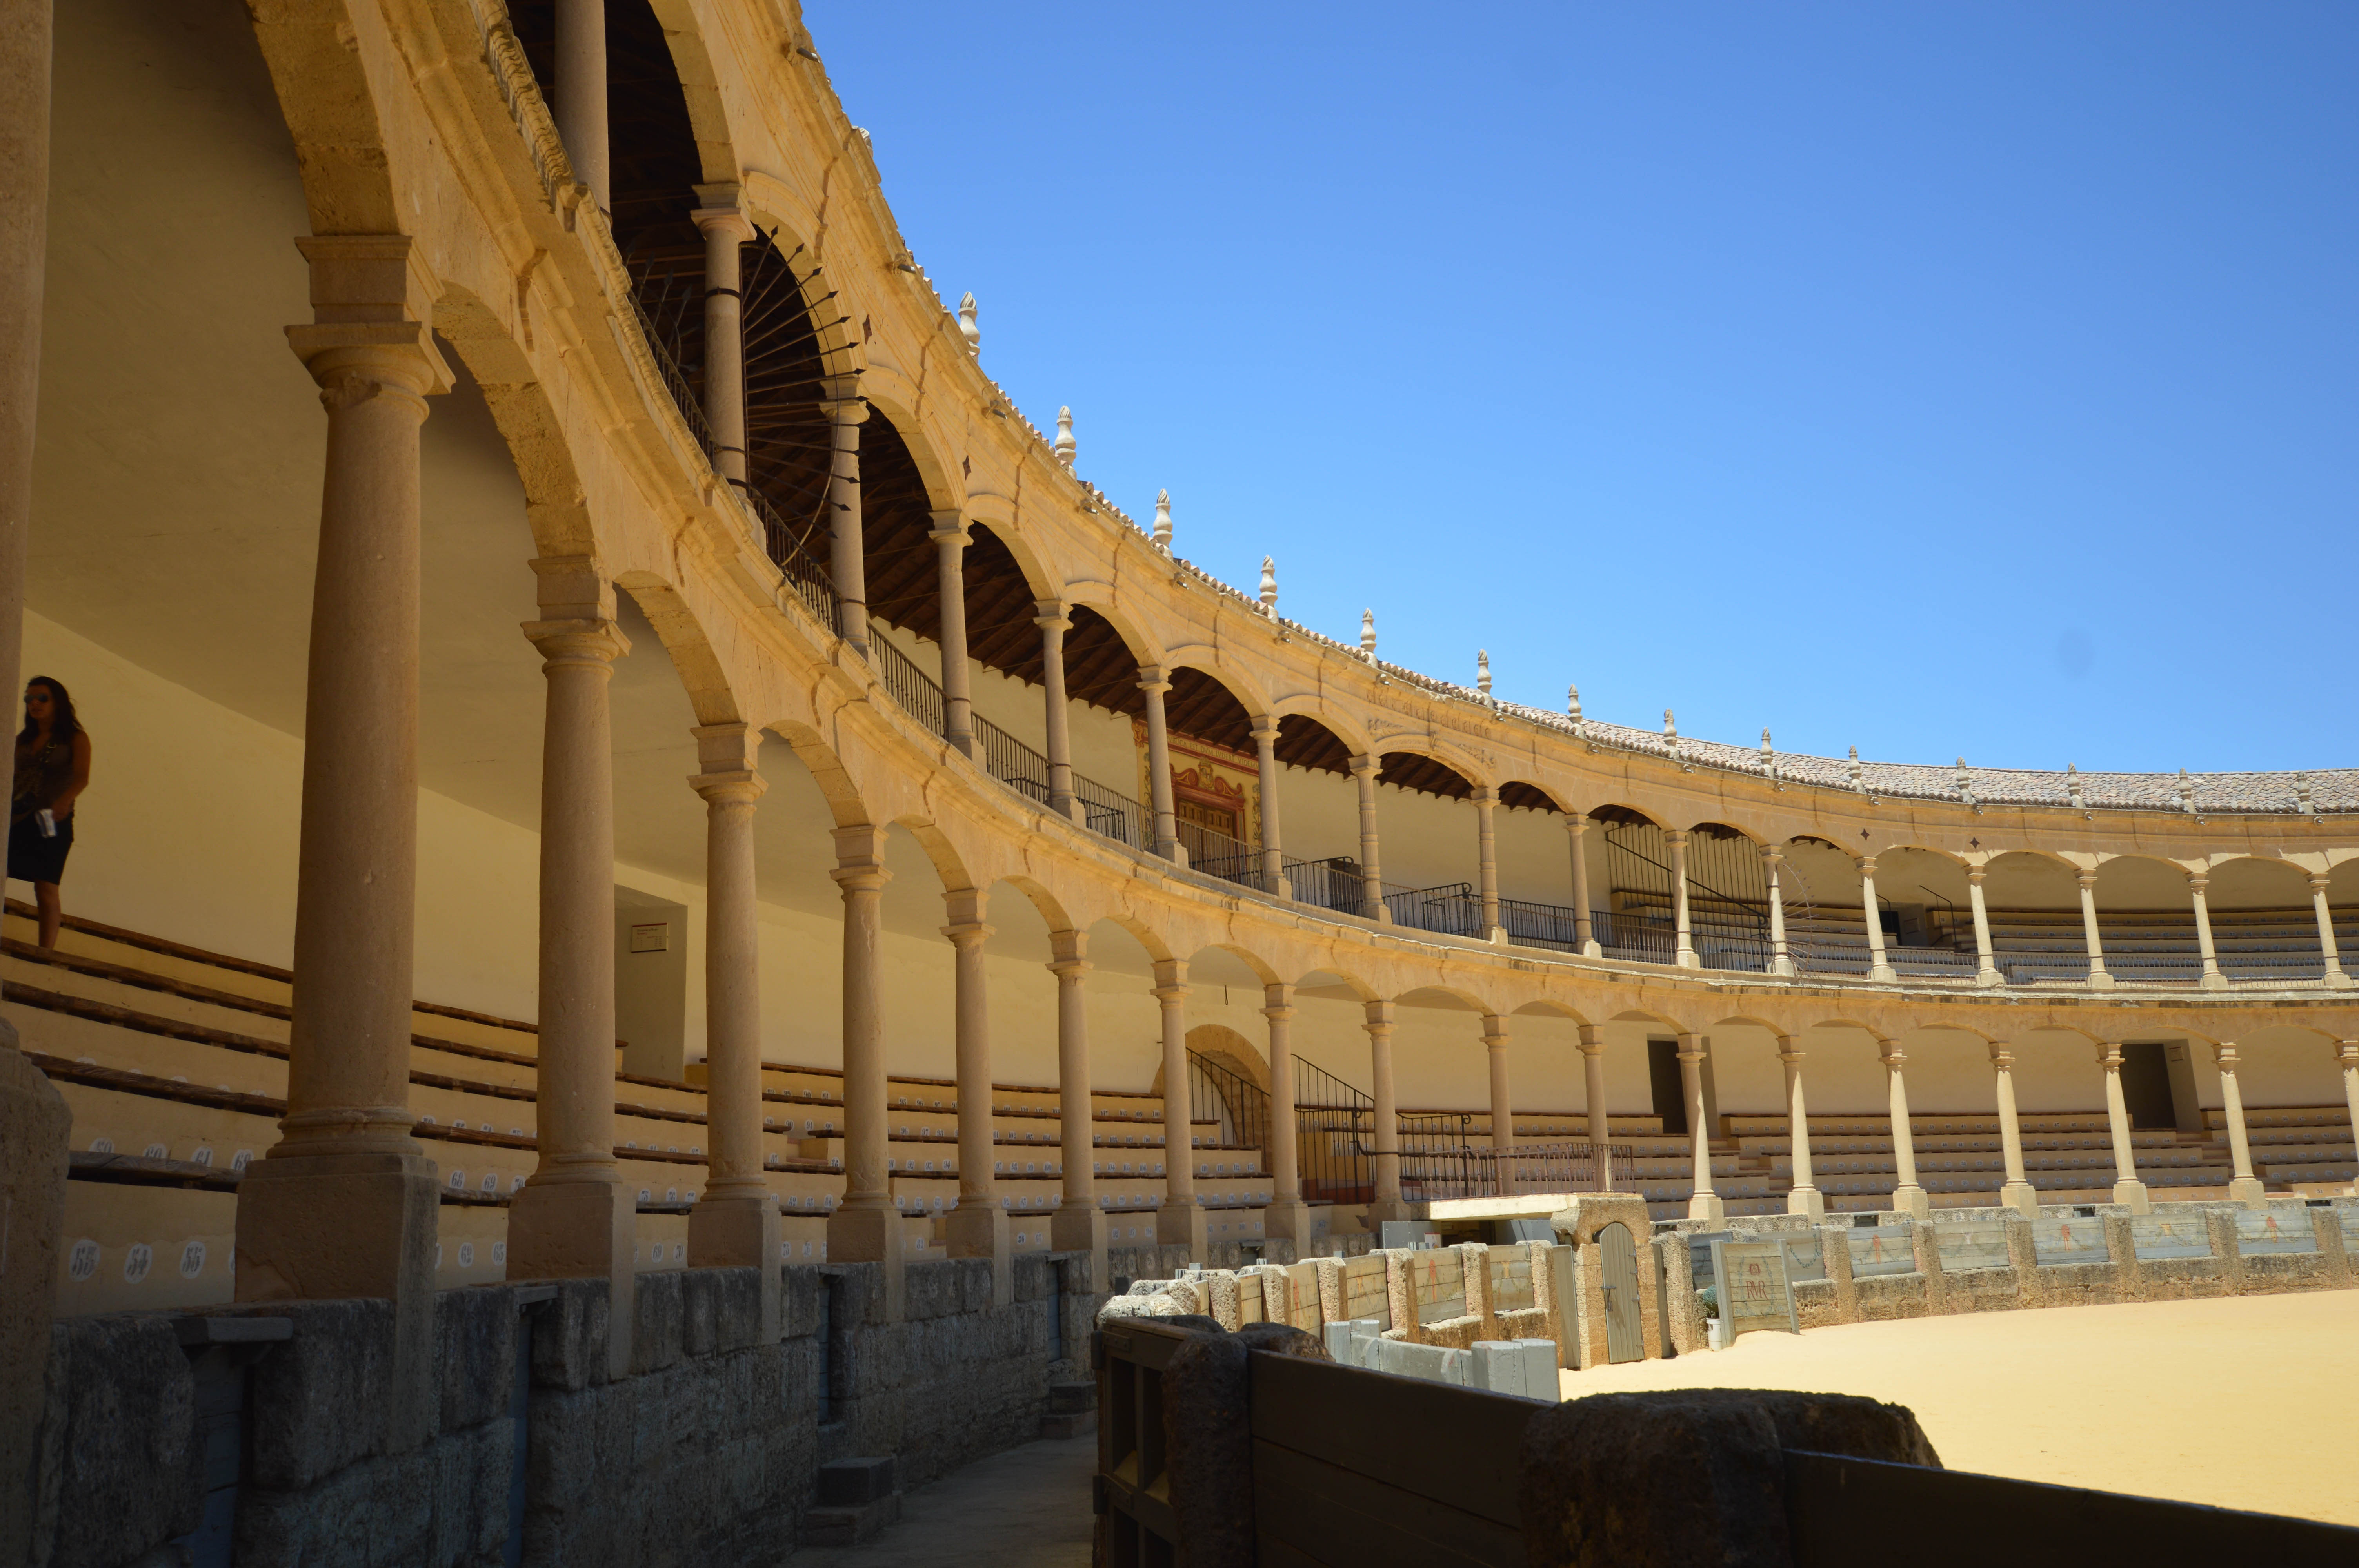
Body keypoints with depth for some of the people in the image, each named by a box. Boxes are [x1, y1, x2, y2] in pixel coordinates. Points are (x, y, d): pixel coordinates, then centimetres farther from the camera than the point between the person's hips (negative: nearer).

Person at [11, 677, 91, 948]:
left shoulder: (75, 738, 5)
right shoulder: (22, 740, 19)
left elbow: (82, 778, -10)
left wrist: (64, 801, -30)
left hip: (52, 823, -4)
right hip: (15, 820, 4)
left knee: (46, 889, -8)